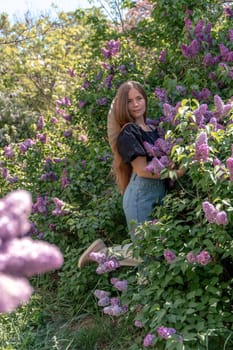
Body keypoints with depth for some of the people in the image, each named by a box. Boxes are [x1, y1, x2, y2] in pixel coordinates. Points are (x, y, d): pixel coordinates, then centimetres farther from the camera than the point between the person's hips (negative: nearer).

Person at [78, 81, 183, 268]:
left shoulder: (152, 128, 14)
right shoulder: (128, 133, -10)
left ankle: (104, 250, 19)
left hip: (159, 193, 8)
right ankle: (102, 252, 14)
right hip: (141, 195, -8)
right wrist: (176, 172, -14)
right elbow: (142, 170, -16)